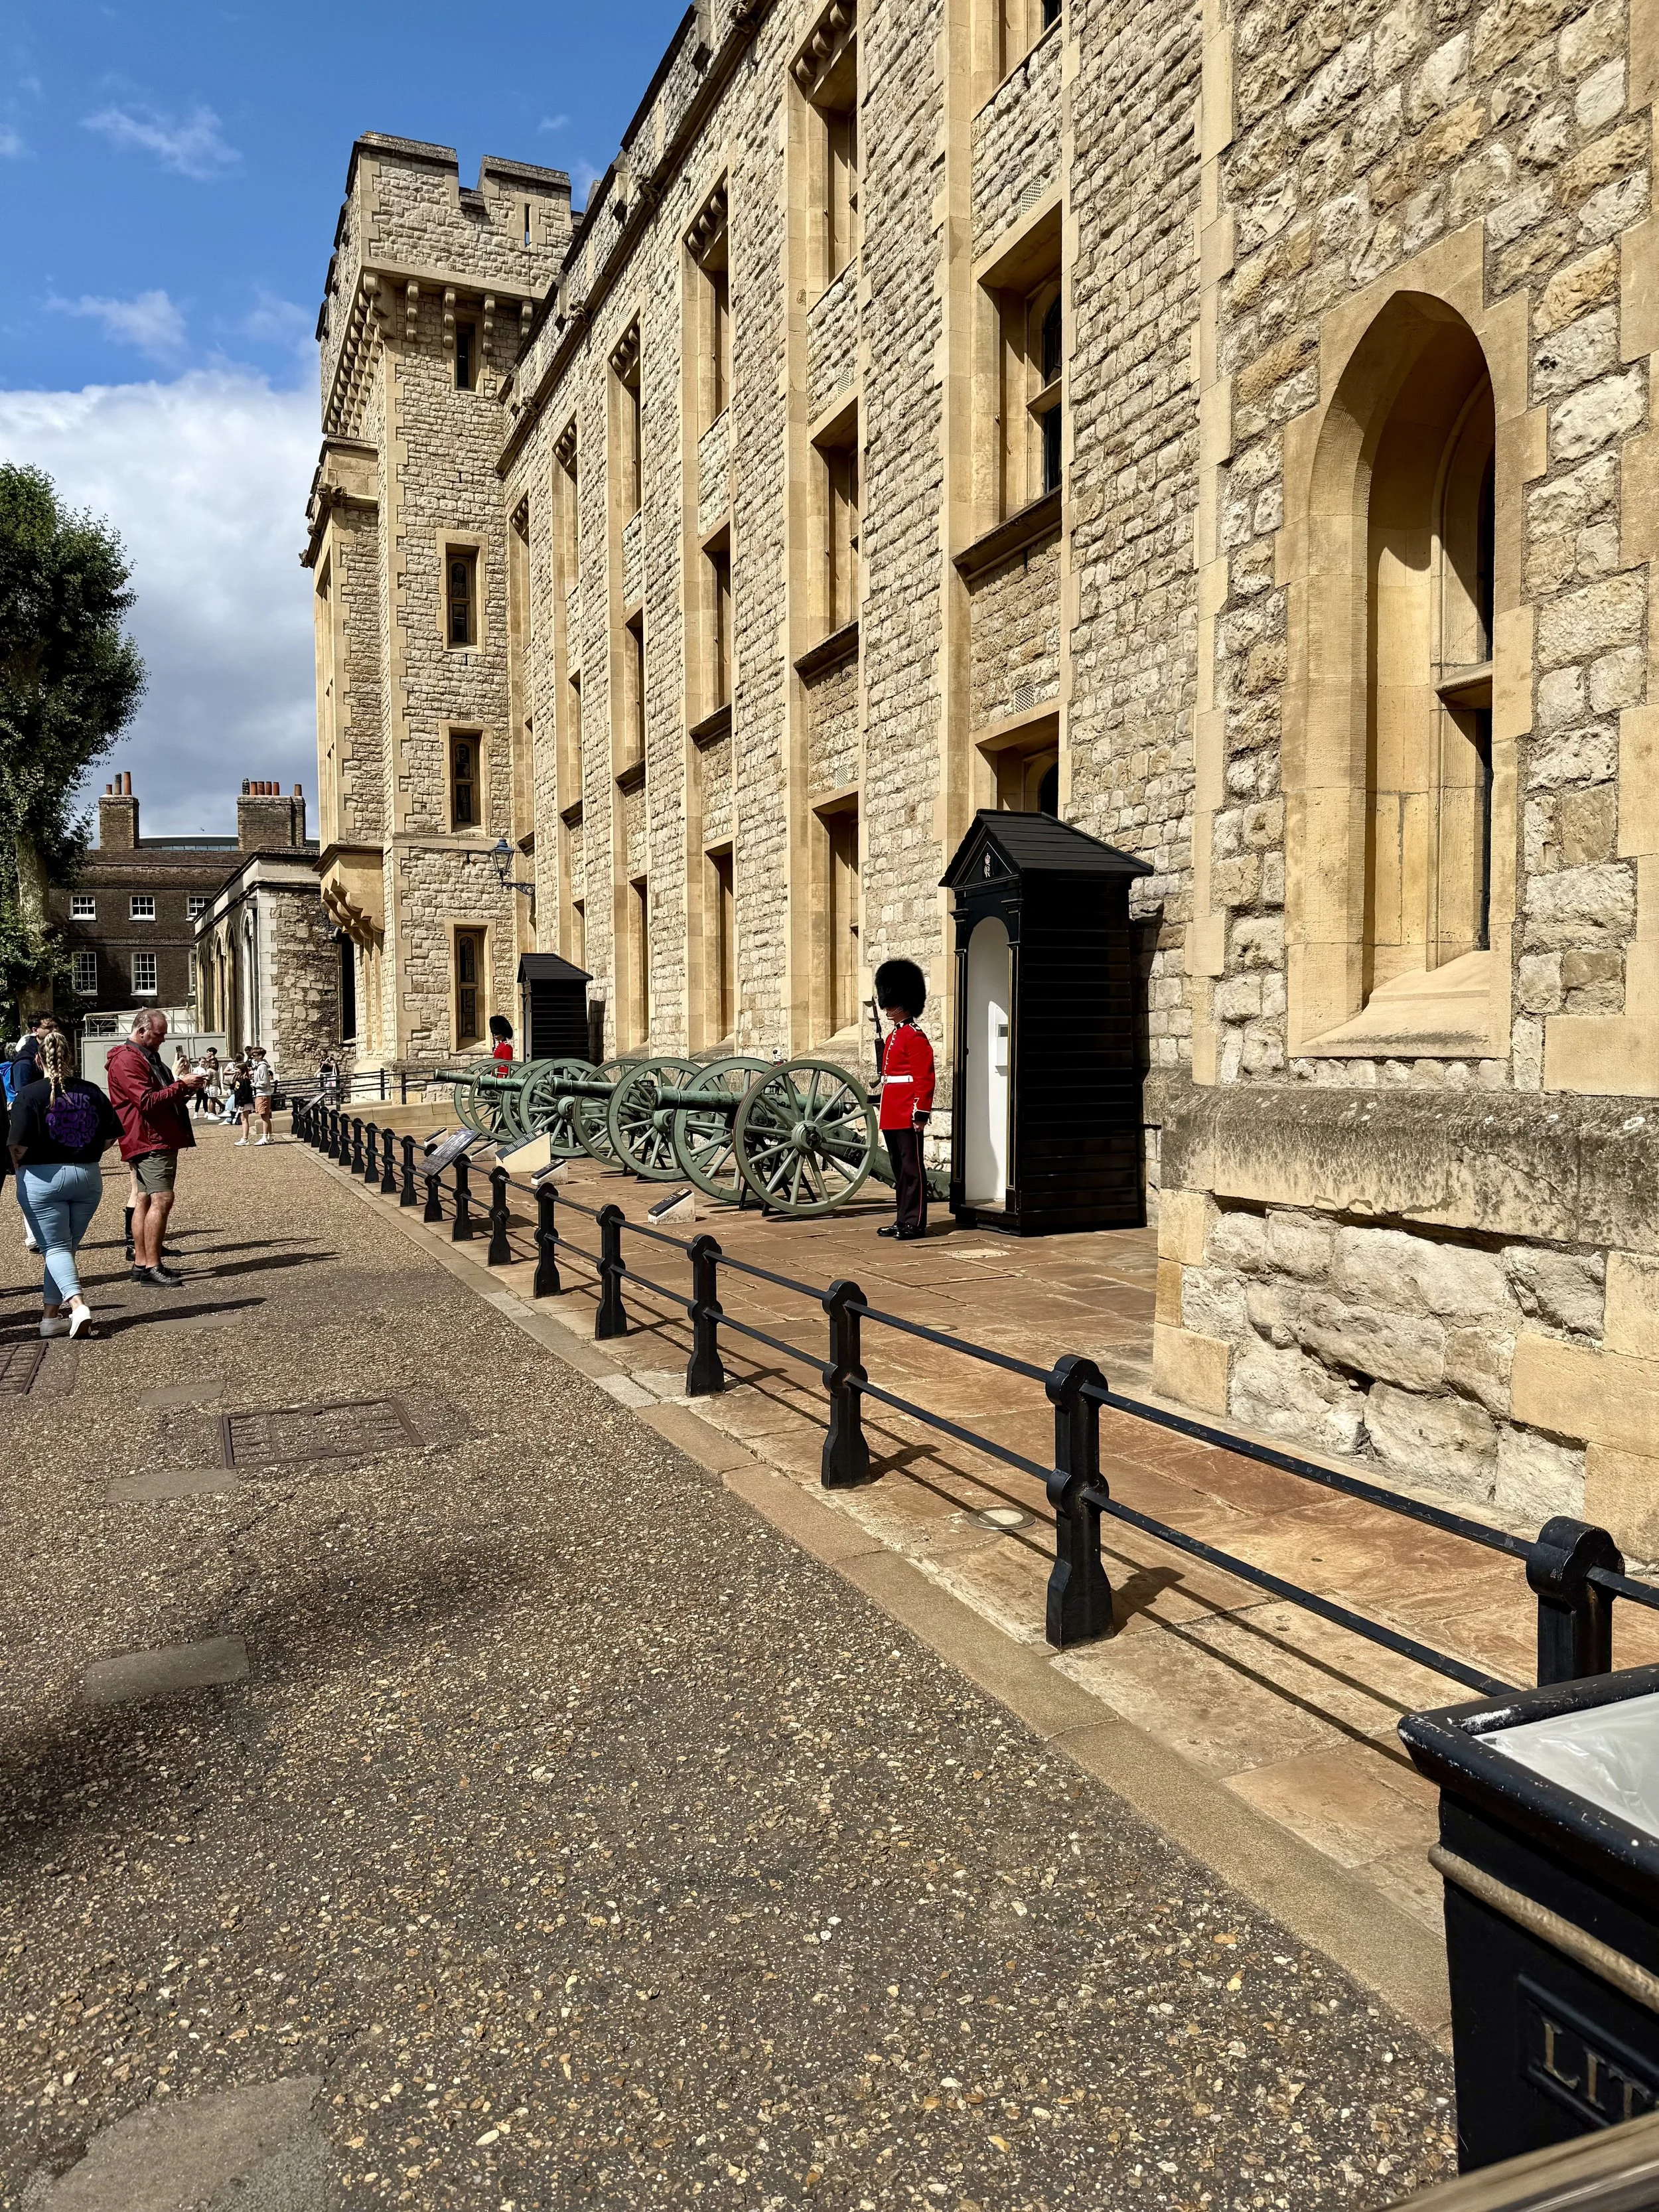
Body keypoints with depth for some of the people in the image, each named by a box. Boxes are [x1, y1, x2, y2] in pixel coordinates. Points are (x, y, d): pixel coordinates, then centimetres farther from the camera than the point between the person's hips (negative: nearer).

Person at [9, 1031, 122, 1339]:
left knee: (56, 1248, 1)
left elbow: (18, 1145, -16)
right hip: (88, 1177, 4)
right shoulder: (91, 1091, 2)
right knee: (67, 1247, 15)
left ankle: (78, 1305, -20)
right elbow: (111, 1135, 3)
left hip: (43, 1179, -4)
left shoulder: (30, 1094, -11)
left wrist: (21, 1169, 3)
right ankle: (50, 1315, 22)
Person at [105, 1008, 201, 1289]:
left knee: (146, 1199, 12)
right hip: (150, 1141, -11)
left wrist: (186, 1089, 14)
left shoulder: (148, 1056, 21)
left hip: (161, 1139, 11)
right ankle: (152, 1267, -18)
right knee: (161, 1199, -17)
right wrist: (182, 1086, -18)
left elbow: (162, 1094, 33)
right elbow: (148, 1101, -22)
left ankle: (141, 1263, 17)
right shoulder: (127, 1060, -13)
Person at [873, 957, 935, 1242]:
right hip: (892, 1117, 10)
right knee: (899, 1169, 13)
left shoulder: (915, 1037, -11)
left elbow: (925, 1078, -16)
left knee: (912, 1168, -4)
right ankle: (902, 1220, 19)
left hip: (908, 1116, -10)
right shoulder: (893, 1036, 17)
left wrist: (921, 1112, -20)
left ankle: (915, 1223, -1)